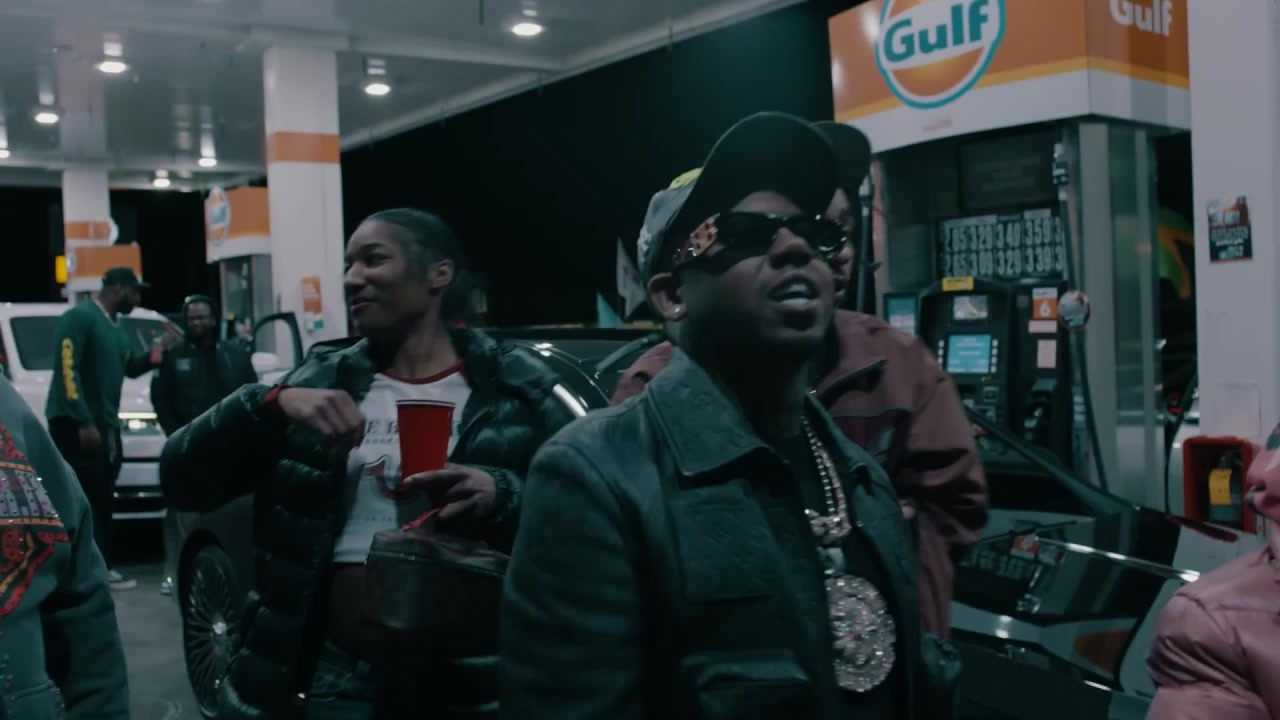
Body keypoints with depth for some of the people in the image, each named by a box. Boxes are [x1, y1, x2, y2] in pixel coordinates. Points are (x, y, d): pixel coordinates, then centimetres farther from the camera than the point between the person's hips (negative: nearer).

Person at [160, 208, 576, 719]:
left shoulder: (519, 392, -2)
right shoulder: (323, 380, 4)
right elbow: (180, 479, 0)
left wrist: (503, 496, -24)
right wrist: (270, 403, -16)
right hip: (318, 677, 2)